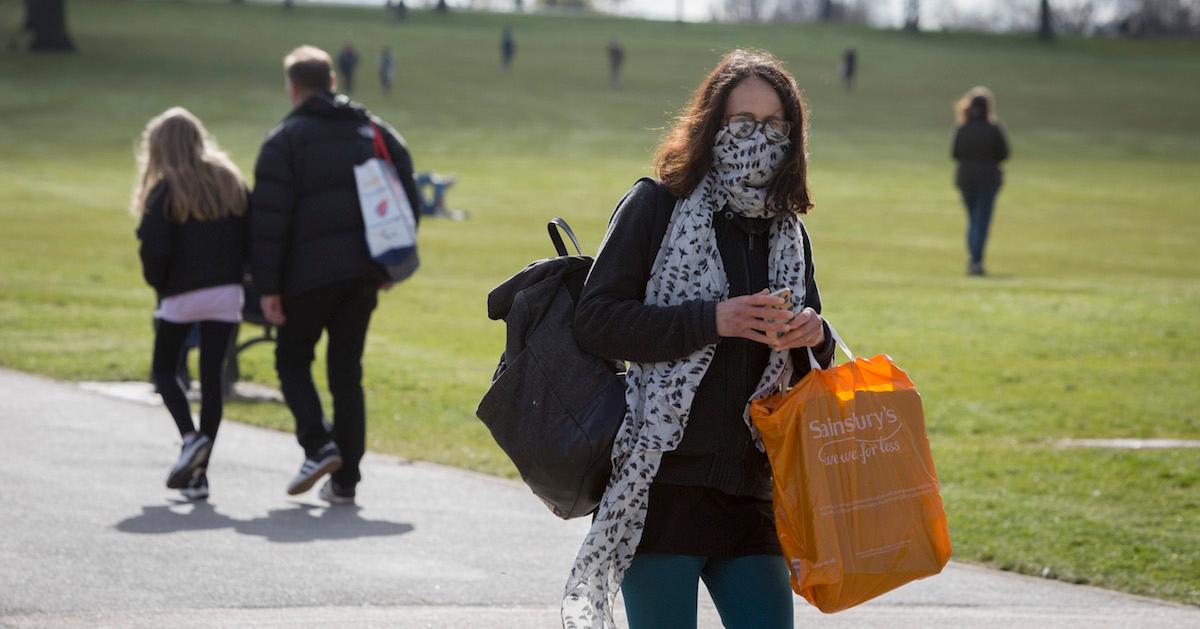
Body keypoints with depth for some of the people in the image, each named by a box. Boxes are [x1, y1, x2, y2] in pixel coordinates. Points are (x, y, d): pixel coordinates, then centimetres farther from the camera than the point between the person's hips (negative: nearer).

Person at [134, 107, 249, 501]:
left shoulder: (166, 190, -7)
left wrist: (158, 283, 3)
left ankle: (190, 438, -11)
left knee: (164, 371, 14)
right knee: (212, 377, 5)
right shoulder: (230, 181, 8)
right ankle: (199, 473, 2)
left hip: (181, 295, -4)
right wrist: (235, 273, 11)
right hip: (226, 294, 4)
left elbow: (153, 247, -14)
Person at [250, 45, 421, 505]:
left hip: (309, 273, -4)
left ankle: (318, 445, -9)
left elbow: (269, 217, -9)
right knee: (347, 371, 10)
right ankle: (345, 480, 7)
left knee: (292, 361, 12)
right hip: (364, 273, 4)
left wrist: (268, 286, -7)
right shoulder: (375, 131, 12)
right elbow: (408, 198, 11)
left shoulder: (286, 140, -3)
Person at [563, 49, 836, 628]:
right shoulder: (656, 205, -2)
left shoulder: (787, 231, 14)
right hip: (662, 482, -5)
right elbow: (595, 320, -11)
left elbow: (808, 364, 22)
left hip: (751, 488, 5)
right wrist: (713, 320, -19)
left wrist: (815, 337, -3)